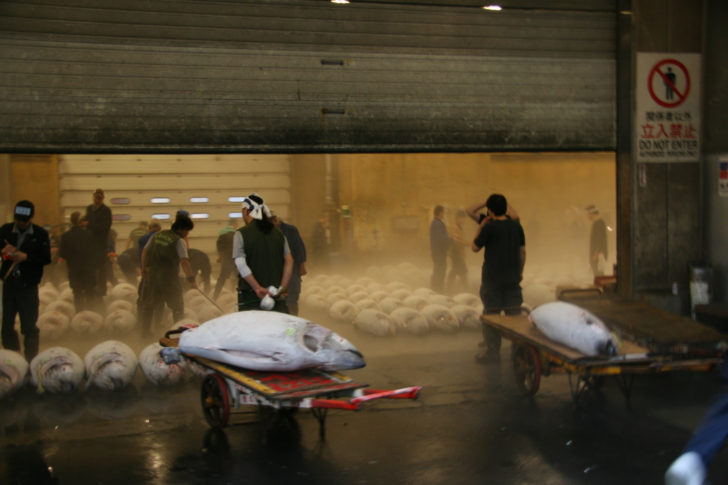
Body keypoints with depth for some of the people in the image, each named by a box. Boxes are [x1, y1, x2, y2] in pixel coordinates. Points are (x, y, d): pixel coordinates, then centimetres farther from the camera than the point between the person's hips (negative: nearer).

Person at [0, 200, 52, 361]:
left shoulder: (40, 234, -3)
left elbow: (46, 258, -7)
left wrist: (26, 257, -18)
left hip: (28, 285, -3)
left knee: (29, 326, -2)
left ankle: (31, 359, 7)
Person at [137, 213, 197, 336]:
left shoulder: (157, 235, 10)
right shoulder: (179, 241, -8)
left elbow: (145, 251, 13)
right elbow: (184, 261, -17)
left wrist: (144, 268, 20)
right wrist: (191, 279, -15)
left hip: (151, 274, 5)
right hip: (169, 276, -5)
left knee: (148, 304, 14)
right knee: (177, 305, 7)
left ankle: (146, 330, 18)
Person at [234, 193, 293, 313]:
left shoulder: (241, 234, -5)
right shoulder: (278, 233, 9)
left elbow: (241, 265, -16)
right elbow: (289, 261, 3)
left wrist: (257, 288, -16)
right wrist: (282, 287, -2)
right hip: (277, 296, 4)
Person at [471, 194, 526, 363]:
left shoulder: (489, 227, -13)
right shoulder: (516, 226, 4)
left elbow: (474, 247, -3)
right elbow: (522, 251, 10)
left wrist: (481, 227, 4)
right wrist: (520, 271, 19)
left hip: (493, 277, -5)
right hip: (513, 277, 5)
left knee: (491, 312, 3)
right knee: (514, 313, 11)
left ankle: (493, 350, 5)